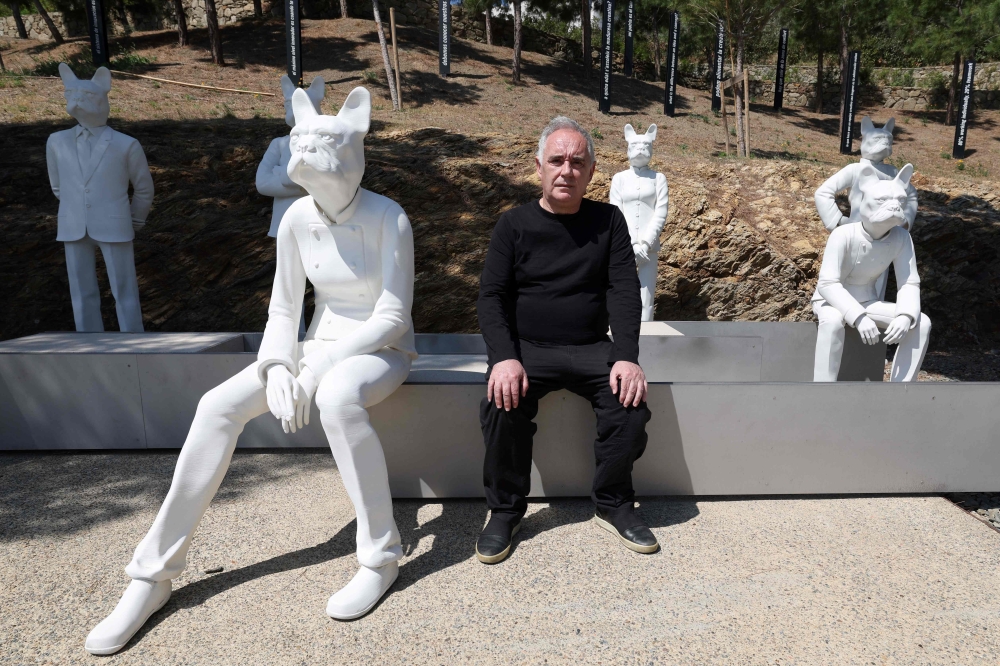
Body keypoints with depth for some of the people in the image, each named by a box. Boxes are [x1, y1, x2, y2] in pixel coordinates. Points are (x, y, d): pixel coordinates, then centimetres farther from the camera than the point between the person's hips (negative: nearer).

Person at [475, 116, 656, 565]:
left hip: (591, 349, 1)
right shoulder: (514, 224, 3)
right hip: (527, 347, -1)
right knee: (503, 402, -29)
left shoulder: (608, 220, 6)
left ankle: (613, 506, -2)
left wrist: (626, 357, -19)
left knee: (631, 398, -25)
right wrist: (504, 357, -22)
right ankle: (505, 510, -7)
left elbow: (624, 292, -3)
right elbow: (492, 297, -4)